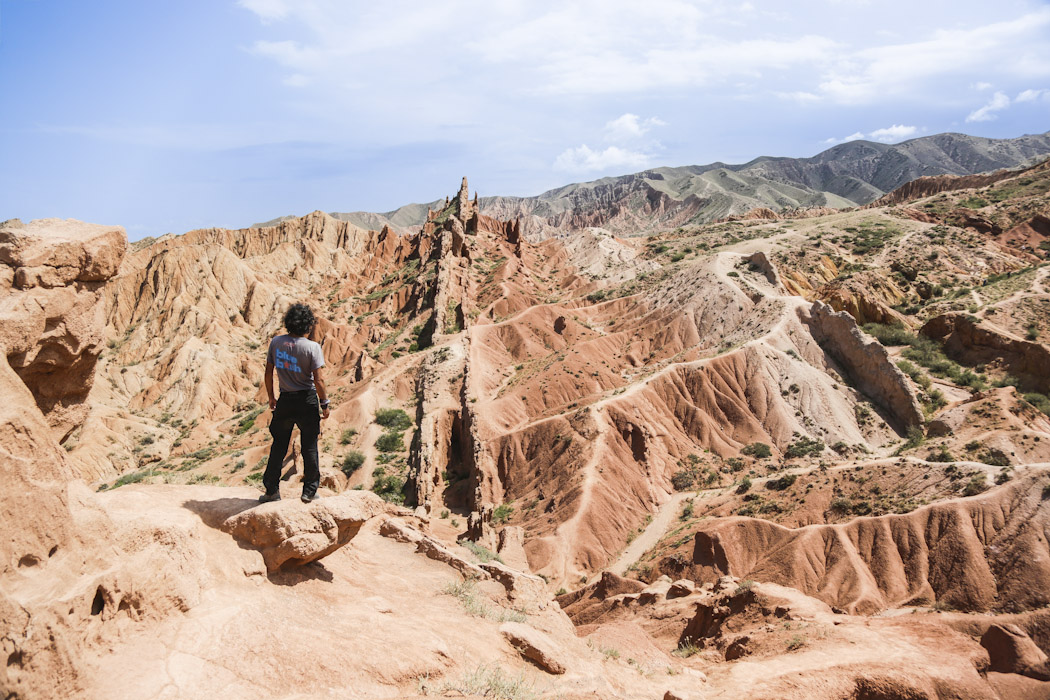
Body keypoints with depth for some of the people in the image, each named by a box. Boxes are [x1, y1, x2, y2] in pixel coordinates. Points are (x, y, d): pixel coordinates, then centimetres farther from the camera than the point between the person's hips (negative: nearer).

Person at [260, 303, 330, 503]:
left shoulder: (276, 343, -1)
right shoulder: (312, 347, -14)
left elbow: (268, 373, 5)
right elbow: (319, 380, -16)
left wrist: (271, 397, 17)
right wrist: (324, 403, -4)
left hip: (285, 400, 3)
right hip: (307, 400, -3)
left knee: (279, 445, 14)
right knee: (309, 446, 8)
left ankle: (272, 490, 19)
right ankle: (309, 491, 14)